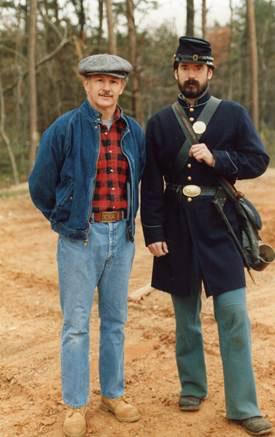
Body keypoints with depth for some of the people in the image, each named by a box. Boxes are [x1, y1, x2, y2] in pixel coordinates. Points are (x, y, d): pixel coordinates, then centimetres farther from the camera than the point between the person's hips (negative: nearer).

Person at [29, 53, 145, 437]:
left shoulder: (135, 132, 4)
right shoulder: (64, 129, -8)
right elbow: (40, 186, 0)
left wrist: (128, 220, 14)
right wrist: (63, 221, 9)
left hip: (121, 236, 4)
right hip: (80, 238, -4)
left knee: (115, 320, 13)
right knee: (76, 324, 3)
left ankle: (113, 394, 28)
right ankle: (75, 405, 16)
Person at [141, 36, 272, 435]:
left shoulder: (234, 114, 2)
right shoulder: (159, 123, 5)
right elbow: (151, 184, 1)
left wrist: (216, 159, -16)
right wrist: (153, 233, -5)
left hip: (220, 227, -1)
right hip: (177, 228, 2)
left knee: (234, 316, -3)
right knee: (186, 314, 13)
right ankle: (192, 387, 30)